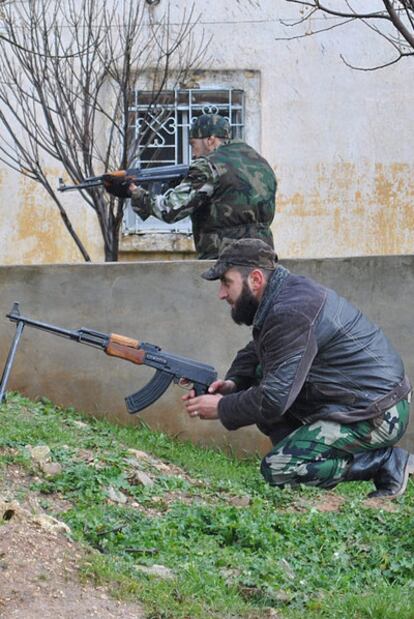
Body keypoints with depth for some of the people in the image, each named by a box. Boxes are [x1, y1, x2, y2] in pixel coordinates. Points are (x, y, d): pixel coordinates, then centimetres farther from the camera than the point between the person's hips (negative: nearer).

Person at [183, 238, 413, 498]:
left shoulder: (291, 312, -23)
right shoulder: (285, 293, 8)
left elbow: (274, 399, -24)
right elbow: (253, 353, 21)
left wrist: (221, 408, -10)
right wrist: (232, 383, 1)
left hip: (375, 416, -10)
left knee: (276, 470, -12)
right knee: (257, 381, 9)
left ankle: (389, 461, -7)